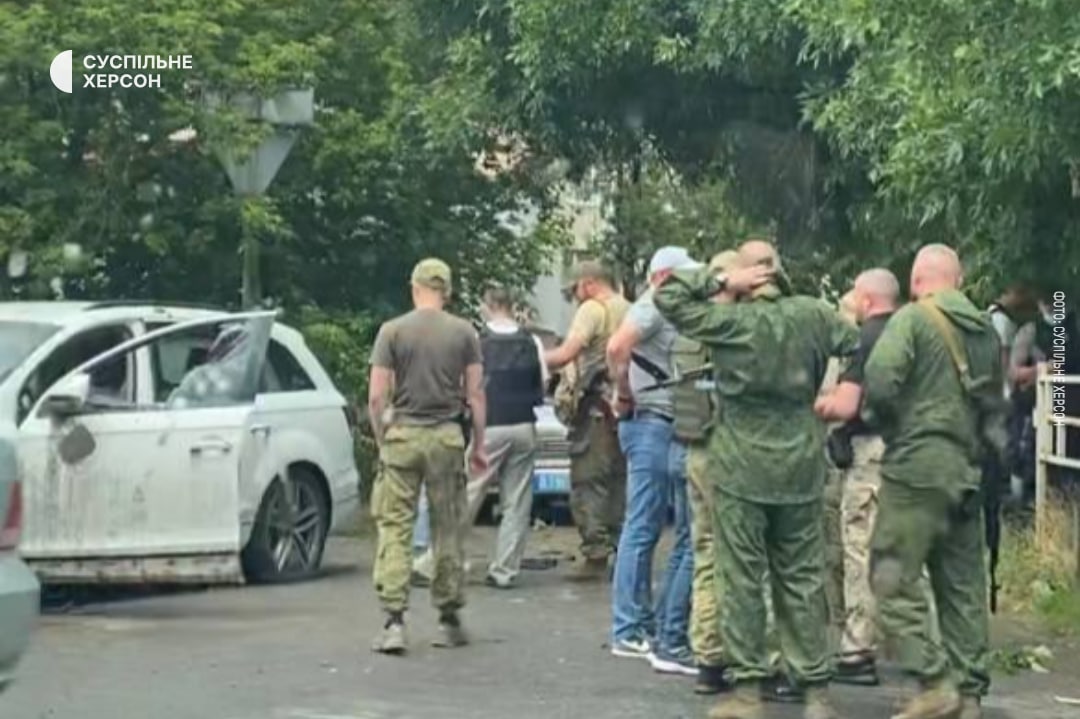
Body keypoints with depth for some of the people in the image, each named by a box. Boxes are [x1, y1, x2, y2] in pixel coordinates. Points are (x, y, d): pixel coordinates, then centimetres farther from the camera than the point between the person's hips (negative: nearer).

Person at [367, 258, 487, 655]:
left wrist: (381, 440, 9)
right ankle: (449, 621, 15)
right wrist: (479, 444, 11)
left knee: (394, 528, 0)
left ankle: (394, 621, -8)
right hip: (447, 436, 1)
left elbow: (376, 397, -4)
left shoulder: (392, 331, 0)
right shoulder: (464, 332, 3)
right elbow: (475, 394, 2)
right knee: (448, 529, 9)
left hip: (402, 434, -1)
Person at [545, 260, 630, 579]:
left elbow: (567, 353, -18)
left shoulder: (593, 309, -9)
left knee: (588, 482, -5)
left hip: (596, 406, -8)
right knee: (619, 481, 13)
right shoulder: (628, 310, 15)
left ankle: (596, 555, -9)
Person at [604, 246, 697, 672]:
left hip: (667, 428, 9)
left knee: (644, 529, 10)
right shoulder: (652, 308, -10)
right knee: (642, 529, -6)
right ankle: (629, 631, -3)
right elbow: (617, 347, -26)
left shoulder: (668, 313, 19)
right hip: (652, 425, -9)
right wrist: (625, 396, -16)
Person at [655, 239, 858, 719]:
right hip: (800, 469, 3)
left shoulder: (728, 321, -9)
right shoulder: (813, 316, 0)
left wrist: (721, 283, -6)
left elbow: (667, 296, -4)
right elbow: (862, 350, 11)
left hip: (741, 470, -3)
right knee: (802, 578, 8)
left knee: (742, 579, 2)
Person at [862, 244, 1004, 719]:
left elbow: (879, 381, -18)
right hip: (969, 470, 7)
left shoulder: (913, 319, -7)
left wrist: (878, 418, 1)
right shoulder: (986, 331, 13)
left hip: (918, 465, -7)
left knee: (894, 578, -2)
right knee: (963, 584, 11)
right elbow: (997, 405, 16)